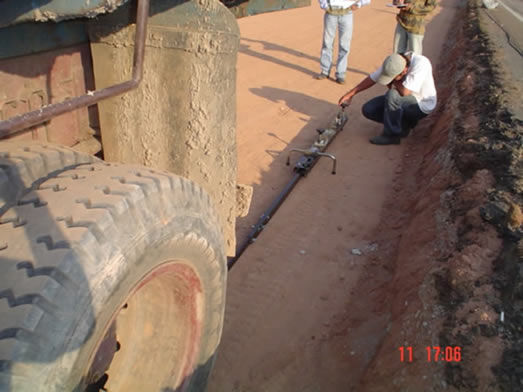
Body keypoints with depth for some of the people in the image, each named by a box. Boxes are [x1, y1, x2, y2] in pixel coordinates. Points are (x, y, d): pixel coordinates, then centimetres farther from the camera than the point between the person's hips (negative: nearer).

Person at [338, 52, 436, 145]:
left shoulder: (420, 64, -33)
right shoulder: (393, 63, -14)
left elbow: (404, 92, -40)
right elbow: (372, 78, -1)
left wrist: (393, 82, -20)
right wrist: (350, 94, -2)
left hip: (421, 106, -7)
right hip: (401, 100, 7)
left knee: (392, 95, -34)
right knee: (368, 110, -7)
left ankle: (392, 135, -16)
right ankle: (404, 124, 6)